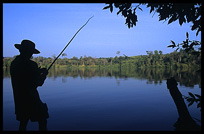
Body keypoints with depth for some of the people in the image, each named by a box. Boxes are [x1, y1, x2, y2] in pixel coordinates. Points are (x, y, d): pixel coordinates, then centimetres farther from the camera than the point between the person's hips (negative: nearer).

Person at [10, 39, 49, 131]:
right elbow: (39, 83, -12)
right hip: (31, 99, -8)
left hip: (19, 100, 8)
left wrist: (38, 72, 16)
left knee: (23, 123, 18)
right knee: (42, 121, 3)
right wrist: (44, 74, 6)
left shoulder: (13, 63, 6)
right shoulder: (31, 64, -18)